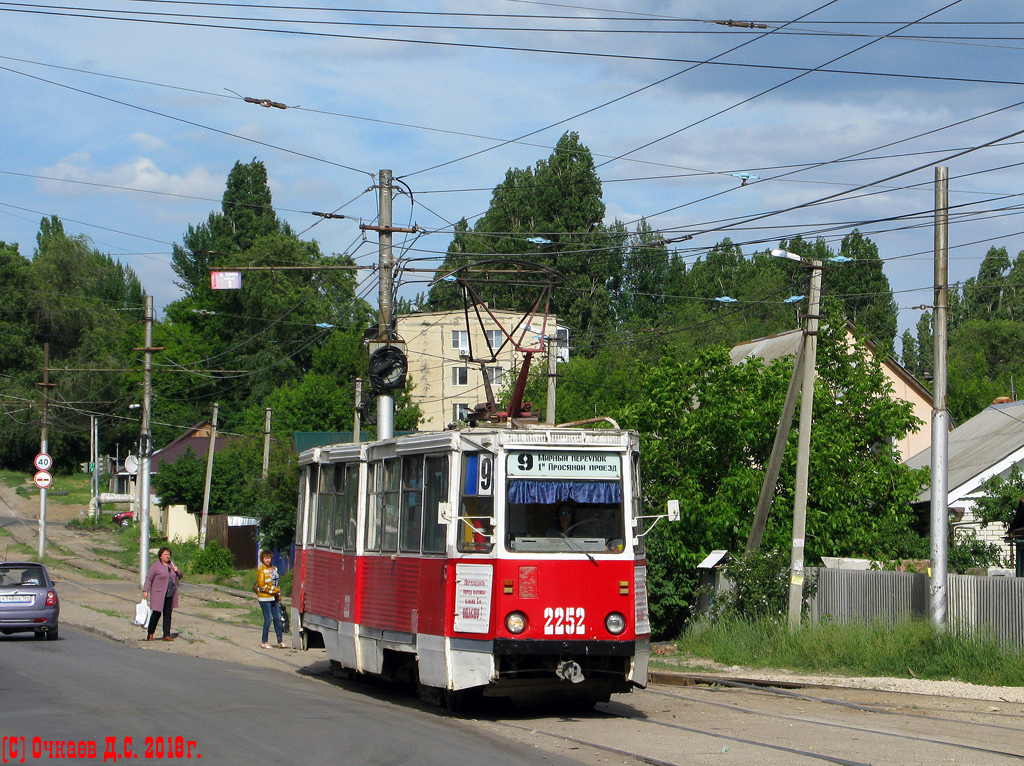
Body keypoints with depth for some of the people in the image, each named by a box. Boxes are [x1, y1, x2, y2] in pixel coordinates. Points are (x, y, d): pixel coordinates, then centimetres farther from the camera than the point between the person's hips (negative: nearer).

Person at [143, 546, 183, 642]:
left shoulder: (172, 565, 14)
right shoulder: (156, 565, -3)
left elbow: (181, 576, 23)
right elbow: (149, 578, -5)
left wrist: (177, 571, 0)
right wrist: (145, 591, -12)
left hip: (170, 595, 5)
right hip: (158, 594, -5)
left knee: (168, 615, 4)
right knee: (156, 614, -3)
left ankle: (166, 635, 7)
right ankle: (150, 634, 11)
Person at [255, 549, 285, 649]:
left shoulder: (274, 569, 13)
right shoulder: (261, 571, -9)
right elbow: (261, 585, -14)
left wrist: (279, 596, 18)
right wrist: (273, 590, -14)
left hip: (274, 598, 7)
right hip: (265, 598, -7)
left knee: (277, 618, 6)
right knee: (268, 619, -5)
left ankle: (280, 641, 12)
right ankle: (264, 642, 3)